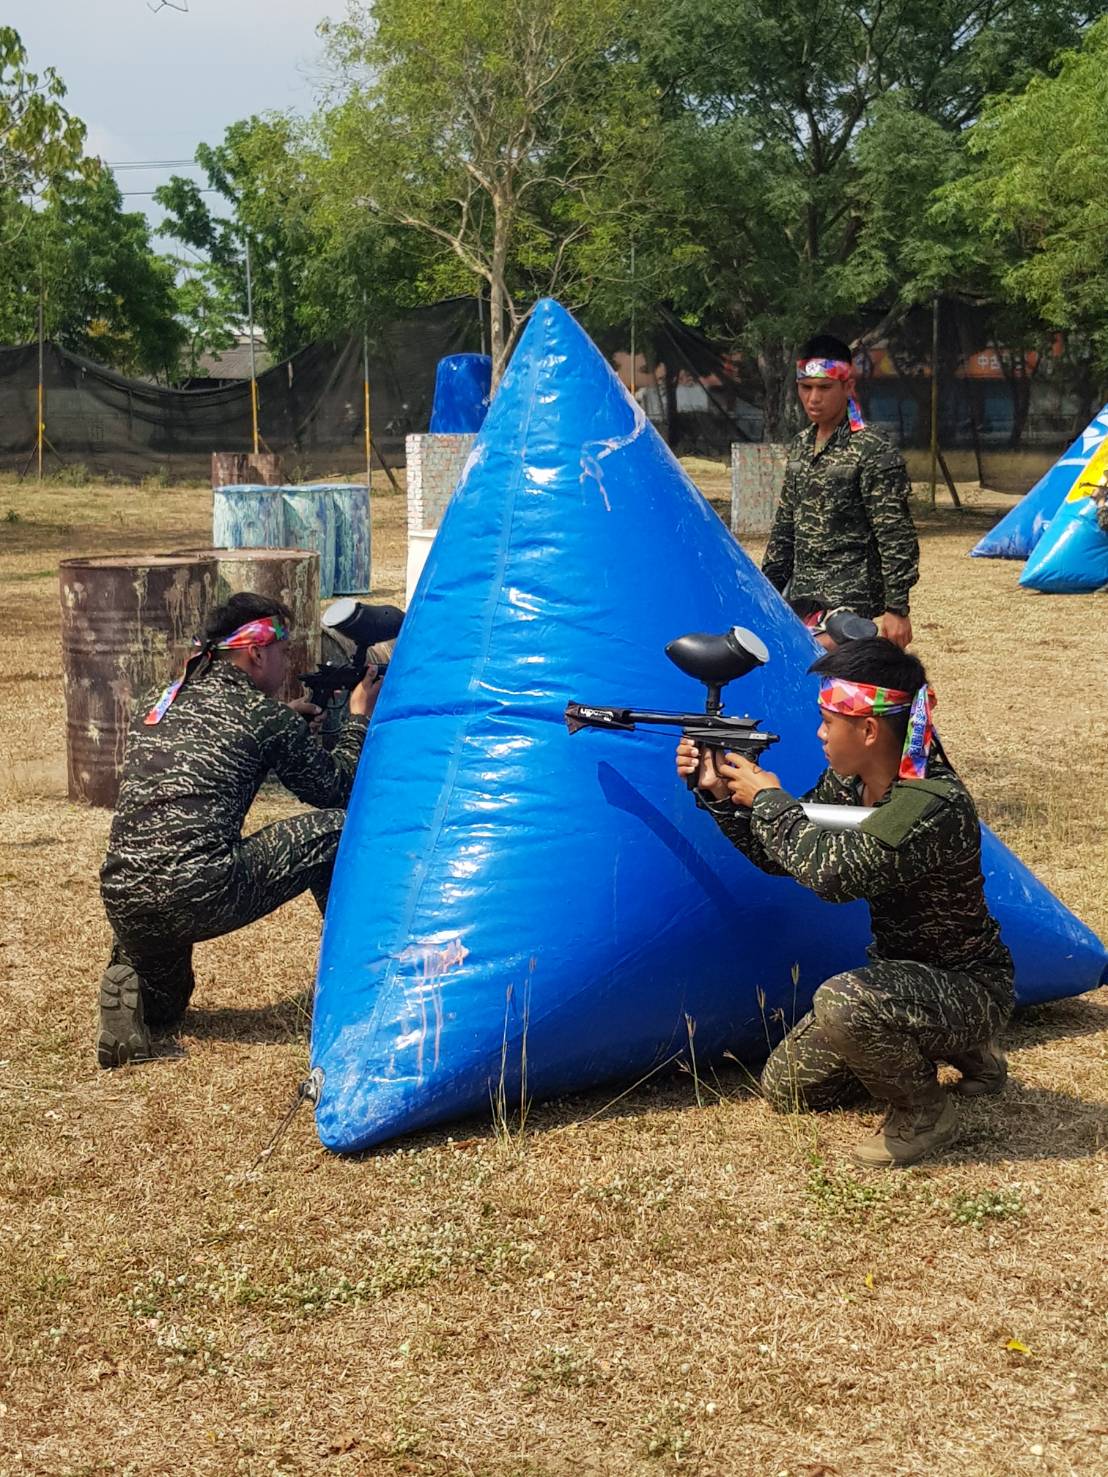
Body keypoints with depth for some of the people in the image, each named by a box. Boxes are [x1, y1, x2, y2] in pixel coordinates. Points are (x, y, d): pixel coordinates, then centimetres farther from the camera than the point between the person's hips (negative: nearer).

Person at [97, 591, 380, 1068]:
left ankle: (127, 982, 4)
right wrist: (359, 719, 26)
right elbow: (336, 788, 12)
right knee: (338, 827, 10)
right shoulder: (264, 716, 0)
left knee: (162, 1008, 38)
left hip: (122, 900, 7)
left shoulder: (163, 705, 18)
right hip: (200, 895, -7)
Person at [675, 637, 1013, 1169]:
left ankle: (924, 1112, -8)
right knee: (787, 1089, 12)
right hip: (899, 974, 9)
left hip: (969, 988, -9)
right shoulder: (848, 781, -3)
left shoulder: (935, 807, -32)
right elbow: (782, 855, 8)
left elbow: (832, 870, -39)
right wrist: (718, 793, -5)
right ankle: (959, 1049, 24)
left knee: (841, 1002, -37)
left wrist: (768, 799, -23)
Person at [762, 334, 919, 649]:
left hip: (849, 606, -7)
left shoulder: (873, 453, -10)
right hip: (800, 602, 7)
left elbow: (895, 538, -13)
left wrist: (896, 609, -16)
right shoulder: (800, 446, 14)